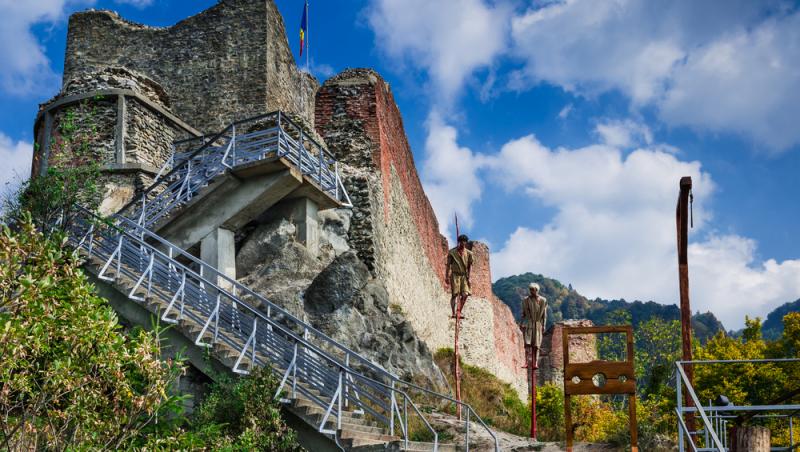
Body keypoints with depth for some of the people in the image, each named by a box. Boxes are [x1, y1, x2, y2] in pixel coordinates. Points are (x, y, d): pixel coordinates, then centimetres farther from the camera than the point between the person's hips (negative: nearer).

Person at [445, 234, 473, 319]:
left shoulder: (468, 253, 6)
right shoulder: (452, 252, 0)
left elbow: (470, 265, 9)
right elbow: (448, 265, 3)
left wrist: (469, 277, 3)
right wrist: (447, 276, -2)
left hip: (464, 276, 3)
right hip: (455, 275, -3)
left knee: (465, 294, -7)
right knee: (455, 294, -7)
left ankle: (459, 312, 6)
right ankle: (453, 313, -4)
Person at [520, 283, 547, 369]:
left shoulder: (543, 300, 1)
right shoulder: (526, 300, 3)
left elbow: (544, 314, 4)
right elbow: (523, 313, 8)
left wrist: (543, 326, -2)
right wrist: (521, 324, 1)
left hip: (538, 324, 0)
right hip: (528, 324, 0)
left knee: (536, 345, -2)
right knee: (527, 343, -11)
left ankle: (535, 363, -1)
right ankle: (526, 362, -18)